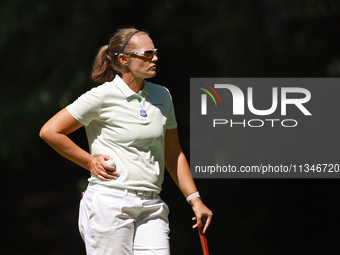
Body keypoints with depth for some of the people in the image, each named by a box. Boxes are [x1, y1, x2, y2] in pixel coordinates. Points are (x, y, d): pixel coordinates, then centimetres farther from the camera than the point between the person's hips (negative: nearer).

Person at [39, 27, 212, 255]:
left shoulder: (162, 96, 12)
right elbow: (50, 131, -2)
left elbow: (173, 155, 20)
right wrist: (91, 162, -2)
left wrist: (195, 200, 14)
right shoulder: (103, 96, -5)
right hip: (109, 204, -5)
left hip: (152, 208, 5)